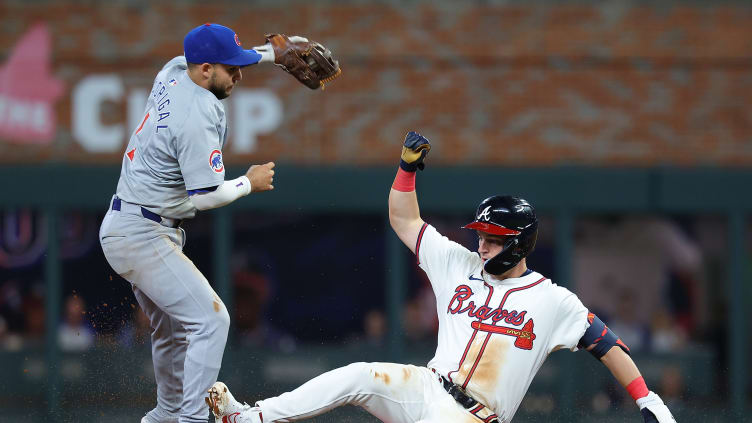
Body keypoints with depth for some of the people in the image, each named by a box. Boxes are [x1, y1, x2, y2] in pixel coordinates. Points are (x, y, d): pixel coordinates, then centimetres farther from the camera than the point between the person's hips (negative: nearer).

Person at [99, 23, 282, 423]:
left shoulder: (173, 72, 3)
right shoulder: (197, 118, -23)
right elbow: (206, 195, -21)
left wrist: (277, 51, 13)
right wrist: (249, 183, -4)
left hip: (121, 229, 10)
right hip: (142, 236, -10)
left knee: (173, 328, 22)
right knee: (210, 318, -14)